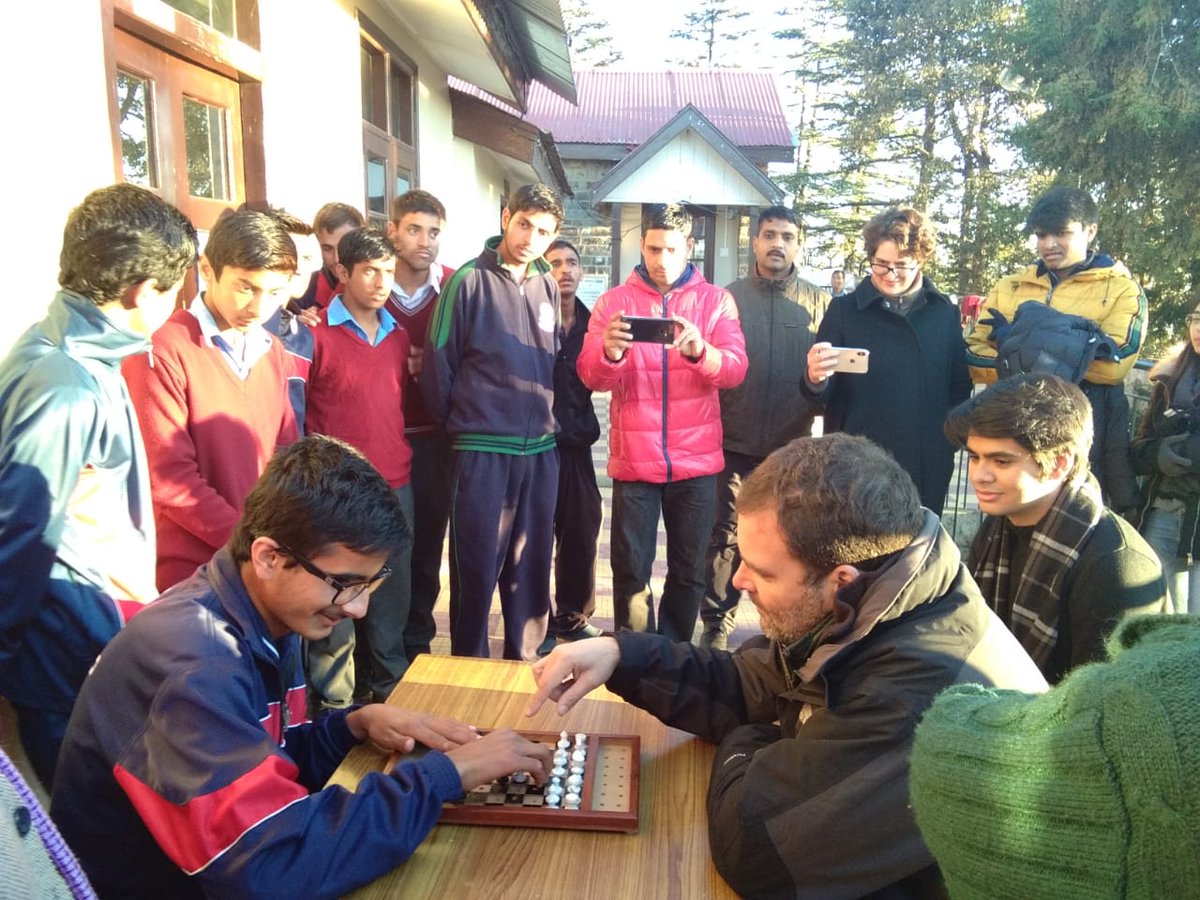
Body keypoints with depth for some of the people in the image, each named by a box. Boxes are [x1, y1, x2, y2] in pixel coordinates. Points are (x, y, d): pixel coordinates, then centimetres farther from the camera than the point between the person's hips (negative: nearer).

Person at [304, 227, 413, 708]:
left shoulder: (398, 337, 12)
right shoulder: (315, 334, -7)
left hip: (395, 489, 6)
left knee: (390, 600, 16)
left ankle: (387, 693, 33)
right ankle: (334, 705, 21)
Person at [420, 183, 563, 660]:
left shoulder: (548, 287, 9)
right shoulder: (469, 280, -7)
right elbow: (437, 362, -5)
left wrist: (547, 419, 12)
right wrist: (457, 426, 3)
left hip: (541, 450, 5)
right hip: (482, 451, -5)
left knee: (531, 565, 14)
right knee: (476, 567, 5)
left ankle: (526, 664, 29)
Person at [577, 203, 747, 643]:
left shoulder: (716, 300, 4)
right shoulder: (614, 300, 3)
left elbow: (736, 368, -9)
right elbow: (590, 376, -7)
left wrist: (700, 351, -30)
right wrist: (610, 353, -30)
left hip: (696, 459, 1)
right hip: (634, 459, -1)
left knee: (689, 570, 11)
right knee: (630, 569, 5)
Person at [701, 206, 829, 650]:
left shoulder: (819, 302, 4)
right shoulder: (728, 297, 4)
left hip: (792, 445, 1)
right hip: (734, 441, 0)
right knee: (725, 535, 5)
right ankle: (716, 624, 18)